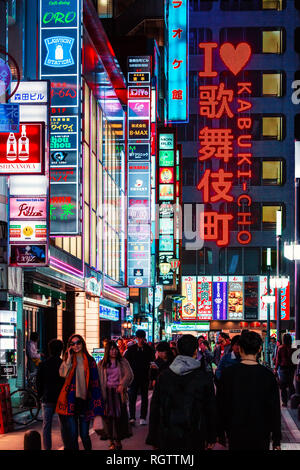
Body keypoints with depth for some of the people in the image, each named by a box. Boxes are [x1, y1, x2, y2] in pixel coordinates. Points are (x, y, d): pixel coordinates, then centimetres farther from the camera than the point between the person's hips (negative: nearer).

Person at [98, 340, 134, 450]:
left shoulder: (122, 362, 7)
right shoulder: (102, 364, 11)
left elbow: (129, 374, -3)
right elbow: (99, 379, 12)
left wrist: (122, 385, -18)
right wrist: (100, 392, 2)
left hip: (119, 392, -1)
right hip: (107, 392, 1)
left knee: (120, 416, -4)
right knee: (109, 416, -2)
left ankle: (118, 440, 5)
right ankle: (112, 441, 3)